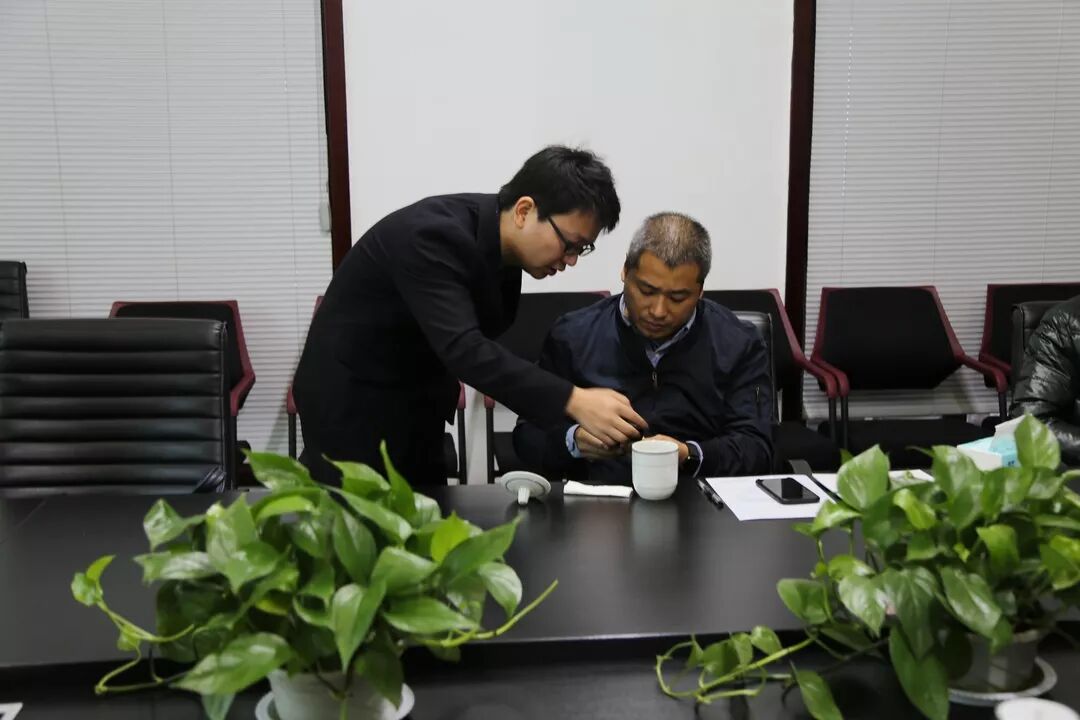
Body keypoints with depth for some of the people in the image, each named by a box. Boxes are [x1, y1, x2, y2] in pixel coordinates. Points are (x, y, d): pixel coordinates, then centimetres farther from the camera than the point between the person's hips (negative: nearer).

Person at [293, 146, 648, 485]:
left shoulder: (503, 237, -5)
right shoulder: (433, 235, -30)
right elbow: (463, 348, -41)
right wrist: (573, 401, -45)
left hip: (415, 405, 8)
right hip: (353, 403, -7)